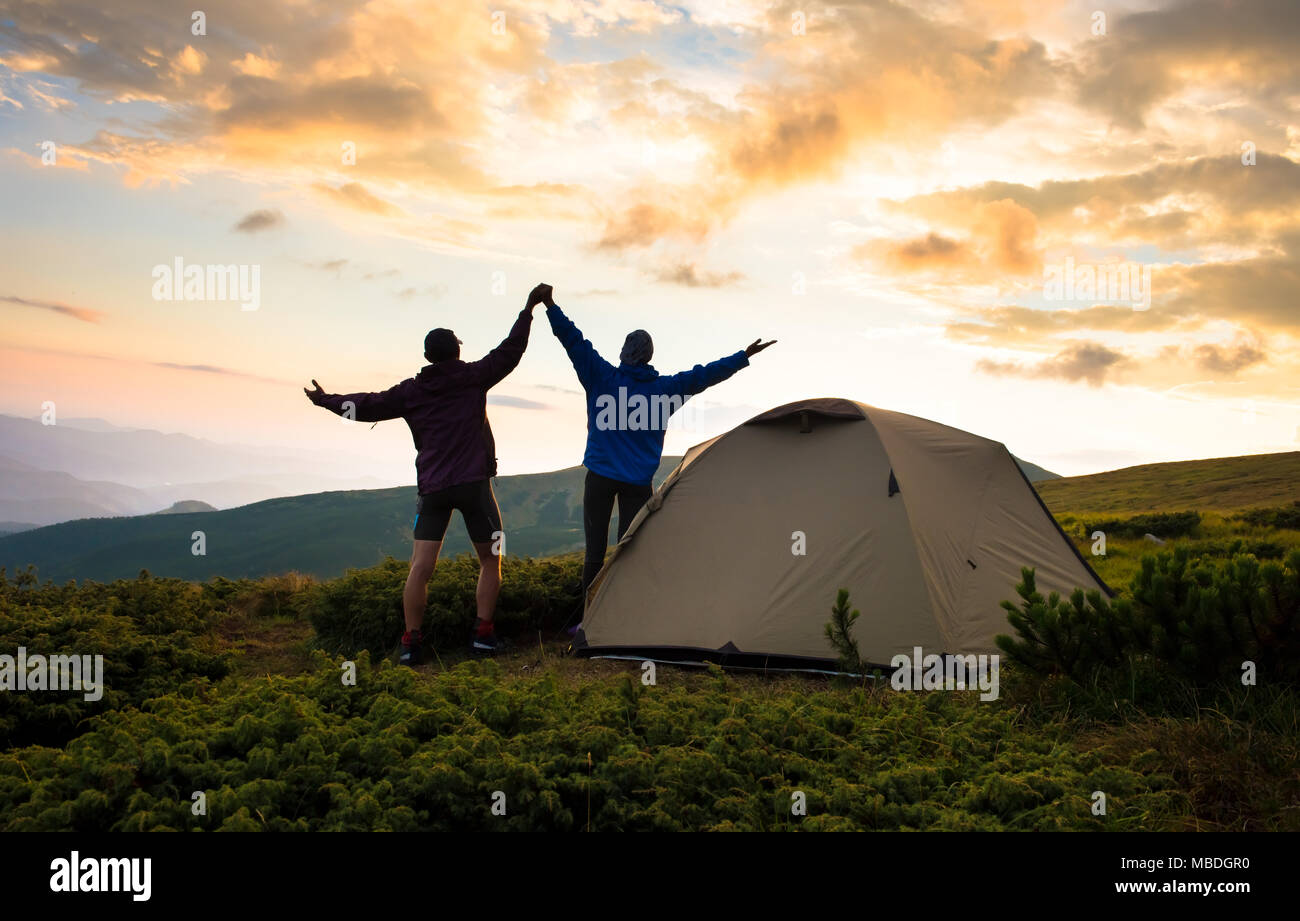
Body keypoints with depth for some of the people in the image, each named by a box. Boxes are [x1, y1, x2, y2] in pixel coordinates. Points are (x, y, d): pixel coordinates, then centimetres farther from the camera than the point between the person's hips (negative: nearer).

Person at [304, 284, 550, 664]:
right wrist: (528, 309, 16)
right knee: (490, 561, 11)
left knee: (420, 567, 0)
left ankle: (411, 641, -4)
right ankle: (483, 633, 4)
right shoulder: (473, 376, 1)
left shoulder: (410, 391, 7)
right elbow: (509, 352, 6)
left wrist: (327, 400, 27)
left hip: (432, 487, 2)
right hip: (474, 483, -2)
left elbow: (368, 407, 11)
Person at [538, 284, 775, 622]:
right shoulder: (665, 388, 2)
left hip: (600, 477, -1)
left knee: (594, 551, 3)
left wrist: (551, 306, 4)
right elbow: (705, 375, 8)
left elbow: (574, 341, -2)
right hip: (639, 481, 1)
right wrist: (744, 356, 17)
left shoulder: (602, 377, -1)